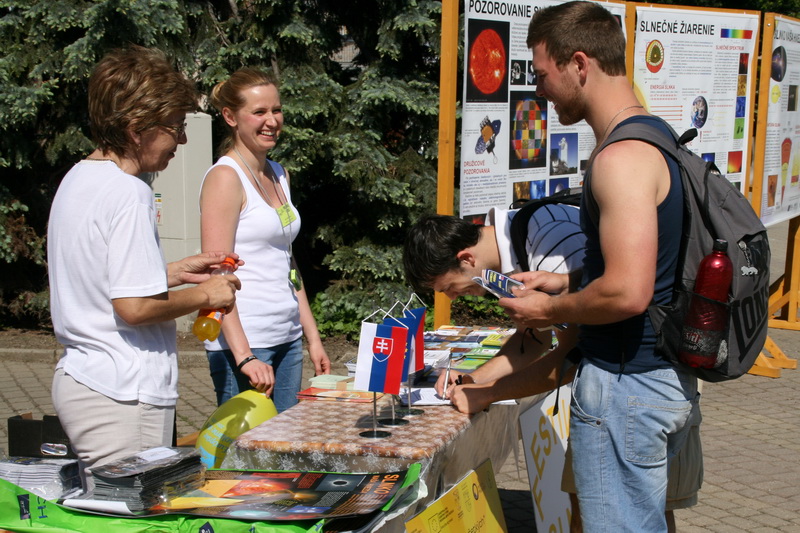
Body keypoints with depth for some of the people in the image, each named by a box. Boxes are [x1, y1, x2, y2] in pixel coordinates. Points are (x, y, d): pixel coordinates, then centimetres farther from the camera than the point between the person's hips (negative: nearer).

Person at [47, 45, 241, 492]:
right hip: (122, 396, -10)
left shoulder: (78, 179, 13)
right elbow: (135, 306, -23)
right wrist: (204, 295, -8)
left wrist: (174, 273, 17)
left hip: (78, 378, 10)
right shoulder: (128, 193, -18)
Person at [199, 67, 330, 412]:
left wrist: (313, 338, 17)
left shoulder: (279, 175, 15)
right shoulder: (225, 177, -9)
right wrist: (243, 357, -24)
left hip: (287, 340, 8)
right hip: (242, 343, -8)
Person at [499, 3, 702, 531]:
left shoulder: (622, 158, -21)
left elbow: (627, 293, -28)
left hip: (626, 385, -10)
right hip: (670, 377, 10)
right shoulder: (657, 136, 11)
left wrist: (549, 310, -12)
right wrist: (565, 282, 15)